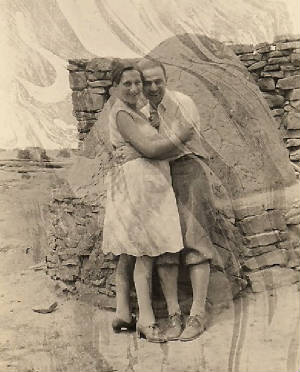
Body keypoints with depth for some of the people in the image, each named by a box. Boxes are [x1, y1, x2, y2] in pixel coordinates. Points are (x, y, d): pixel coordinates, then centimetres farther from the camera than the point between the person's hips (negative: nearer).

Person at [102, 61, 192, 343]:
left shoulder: (130, 111, 21)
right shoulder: (121, 112, -9)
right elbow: (148, 148, -15)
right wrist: (179, 137, -6)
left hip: (132, 185, 10)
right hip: (140, 181, -10)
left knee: (129, 252, 11)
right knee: (147, 251, -10)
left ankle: (122, 313, 17)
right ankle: (146, 319, -7)